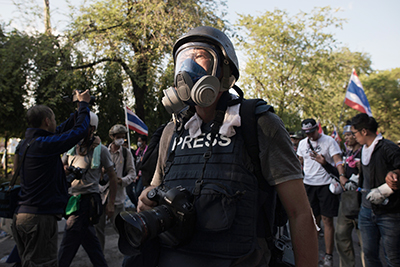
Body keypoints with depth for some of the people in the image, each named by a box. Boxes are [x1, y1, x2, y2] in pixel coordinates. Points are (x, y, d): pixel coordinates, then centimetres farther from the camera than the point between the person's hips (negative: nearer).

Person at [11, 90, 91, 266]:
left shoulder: (25, 144, 10)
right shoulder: (45, 144, -17)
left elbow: (59, 132, 18)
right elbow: (80, 130, -12)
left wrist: (80, 110, 22)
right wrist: (84, 104, 4)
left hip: (21, 216, 9)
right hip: (40, 217, -9)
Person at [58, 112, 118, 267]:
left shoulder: (100, 149, -4)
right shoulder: (72, 148, 11)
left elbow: (112, 177, -1)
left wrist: (111, 203, -4)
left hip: (87, 199, -6)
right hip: (72, 198, 6)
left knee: (65, 251, -5)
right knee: (90, 242, 15)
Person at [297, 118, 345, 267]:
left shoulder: (329, 141, -3)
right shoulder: (302, 143, 11)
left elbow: (337, 159, -12)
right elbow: (299, 162, 20)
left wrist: (341, 175, -28)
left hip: (326, 184, -4)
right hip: (308, 184, 4)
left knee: (327, 220, -2)